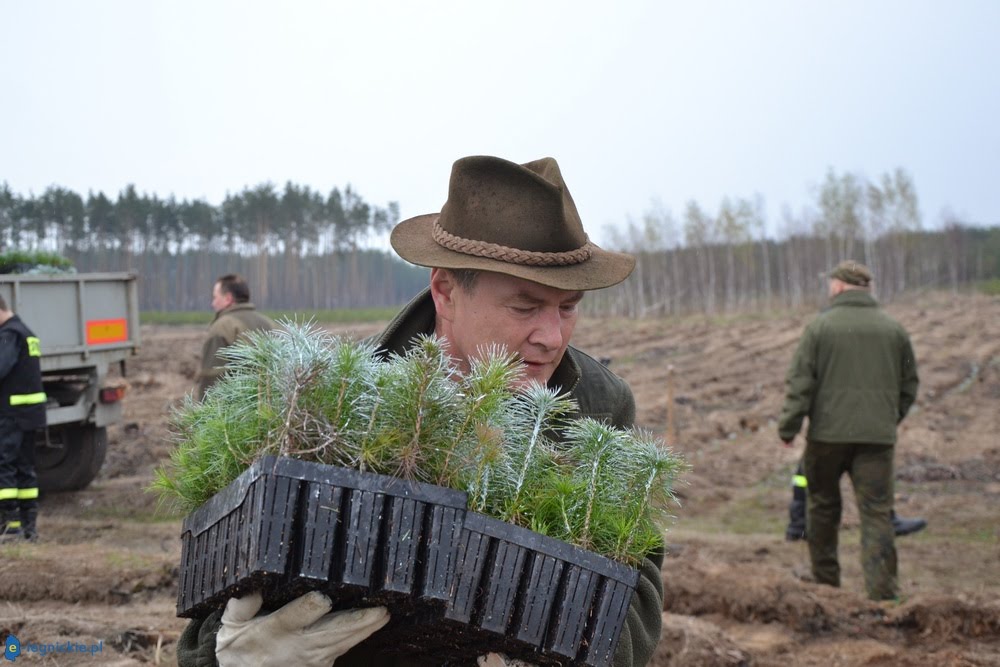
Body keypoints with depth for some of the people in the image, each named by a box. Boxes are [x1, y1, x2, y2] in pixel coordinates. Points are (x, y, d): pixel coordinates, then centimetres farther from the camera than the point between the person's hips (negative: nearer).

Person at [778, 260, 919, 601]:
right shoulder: (894, 329, 7)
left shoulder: (820, 326, -4)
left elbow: (799, 383, -7)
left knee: (822, 505, 15)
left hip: (828, 433, -2)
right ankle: (881, 586, -6)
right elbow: (909, 384, 14)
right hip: (878, 436, 2)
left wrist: (788, 428, 0)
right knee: (877, 511, 2)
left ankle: (825, 576, 24)